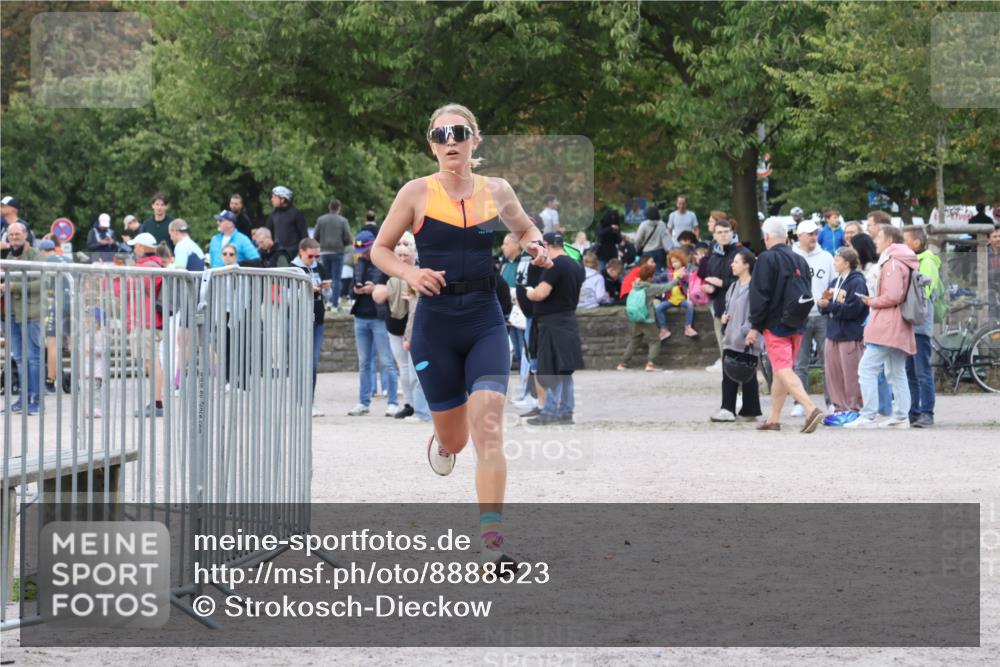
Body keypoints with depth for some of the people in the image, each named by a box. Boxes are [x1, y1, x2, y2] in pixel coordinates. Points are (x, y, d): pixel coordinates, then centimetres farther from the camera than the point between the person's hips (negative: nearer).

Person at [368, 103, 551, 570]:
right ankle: (440, 442, 49)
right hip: (436, 324, -1)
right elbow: (379, 249, 5)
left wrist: (534, 246, 0)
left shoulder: (497, 191, 4)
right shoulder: (417, 193, -3)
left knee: (488, 425, -17)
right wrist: (410, 273, -14)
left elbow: (524, 229, 23)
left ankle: (492, 540, -19)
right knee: (454, 439, 8)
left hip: (486, 322, 1)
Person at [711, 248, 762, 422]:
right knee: (729, 375, 3)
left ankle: (750, 411, 6)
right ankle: (727, 409, 4)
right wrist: (724, 316, 8)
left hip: (747, 340, -8)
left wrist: (746, 331, -22)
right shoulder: (735, 286, 15)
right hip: (731, 339, 8)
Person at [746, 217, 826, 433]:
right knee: (780, 371, 16)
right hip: (797, 326, 8)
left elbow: (760, 295, -13)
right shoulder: (800, 261, 15)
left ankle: (811, 409, -29)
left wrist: (755, 326, -9)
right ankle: (774, 419, 20)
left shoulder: (767, 259, -9)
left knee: (783, 370, -13)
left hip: (775, 325, -8)